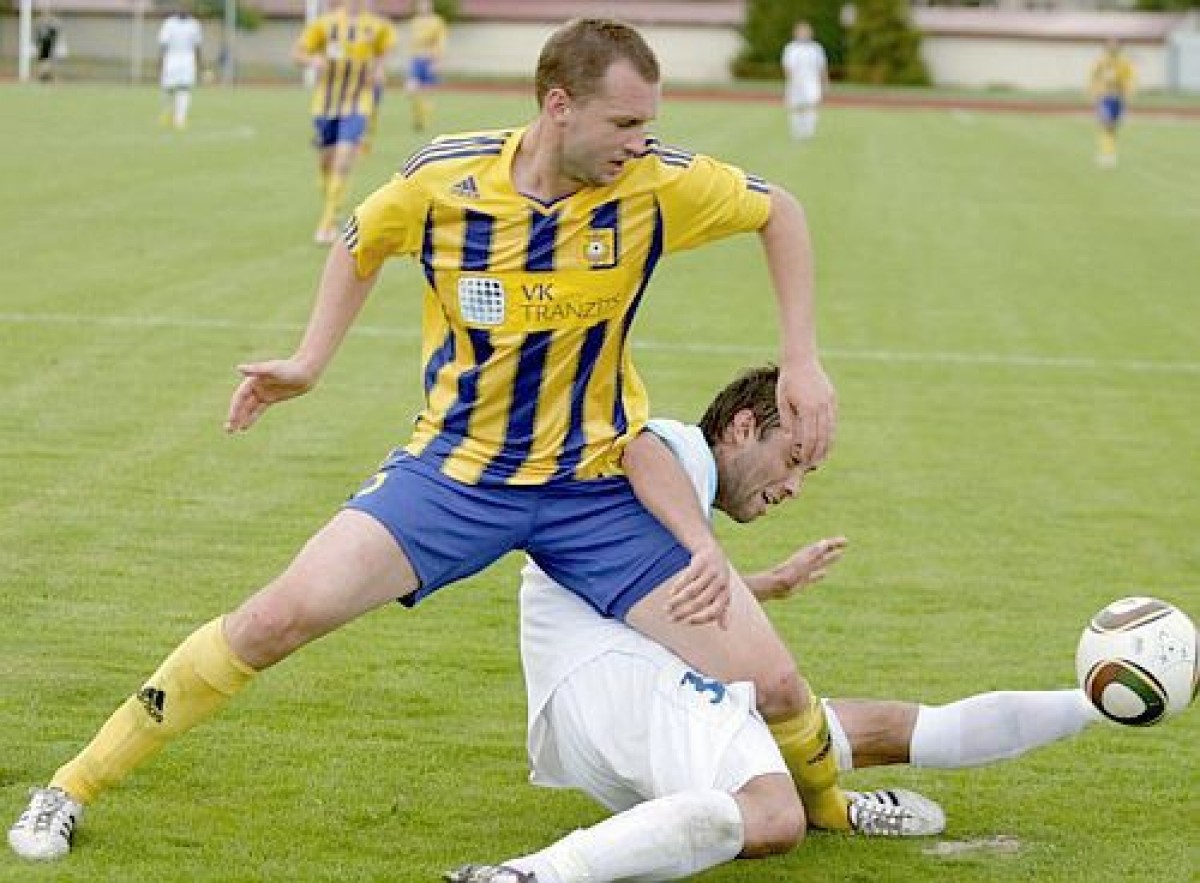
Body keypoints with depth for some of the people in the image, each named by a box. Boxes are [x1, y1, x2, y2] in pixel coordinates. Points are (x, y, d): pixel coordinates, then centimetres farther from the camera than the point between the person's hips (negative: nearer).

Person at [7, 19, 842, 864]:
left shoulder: (657, 183, -16)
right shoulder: (444, 179, -15)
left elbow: (779, 210, 3)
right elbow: (361, 242, 9)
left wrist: (803, 361, -3)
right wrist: (309, 362, 3)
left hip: (599, 484, 1)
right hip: (457, 467, 0)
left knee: (771, 682, -8)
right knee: (281, 615, -17)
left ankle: (829, 807, 29)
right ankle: (72, 790, 1)